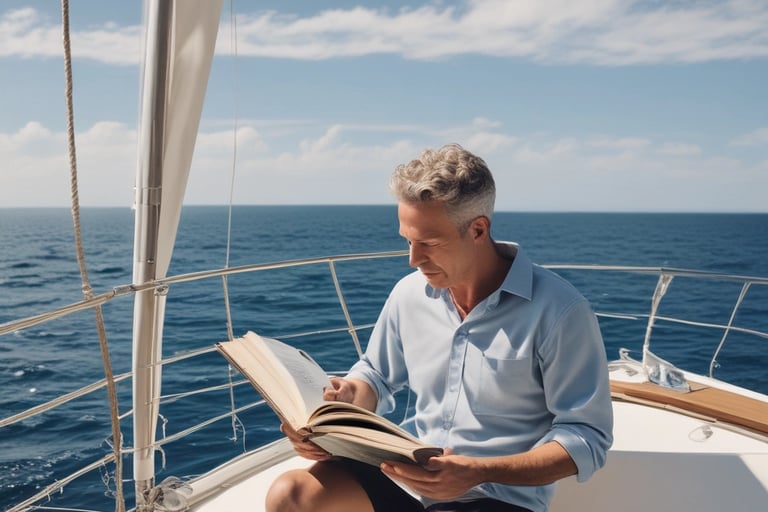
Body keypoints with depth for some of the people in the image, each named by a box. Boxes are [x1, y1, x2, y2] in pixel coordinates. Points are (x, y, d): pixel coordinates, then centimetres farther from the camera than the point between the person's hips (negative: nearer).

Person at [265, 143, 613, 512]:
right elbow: (376, 376, 17)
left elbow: (587, 437, -12)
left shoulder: (558, 311, -16)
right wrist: (345, 399, -6)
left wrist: (480, 473, -23)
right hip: (408, 477, 6)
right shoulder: (409, 293, 1)